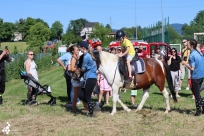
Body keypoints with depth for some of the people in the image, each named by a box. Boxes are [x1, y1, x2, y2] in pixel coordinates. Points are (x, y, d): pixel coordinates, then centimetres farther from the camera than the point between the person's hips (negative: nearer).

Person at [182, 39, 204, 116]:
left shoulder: (192, 55, -18)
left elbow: (192, 68, -21)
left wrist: (185, 63, -8)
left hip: (195, 77, -8)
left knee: (196, 94, 4)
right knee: (197, 93, 22)